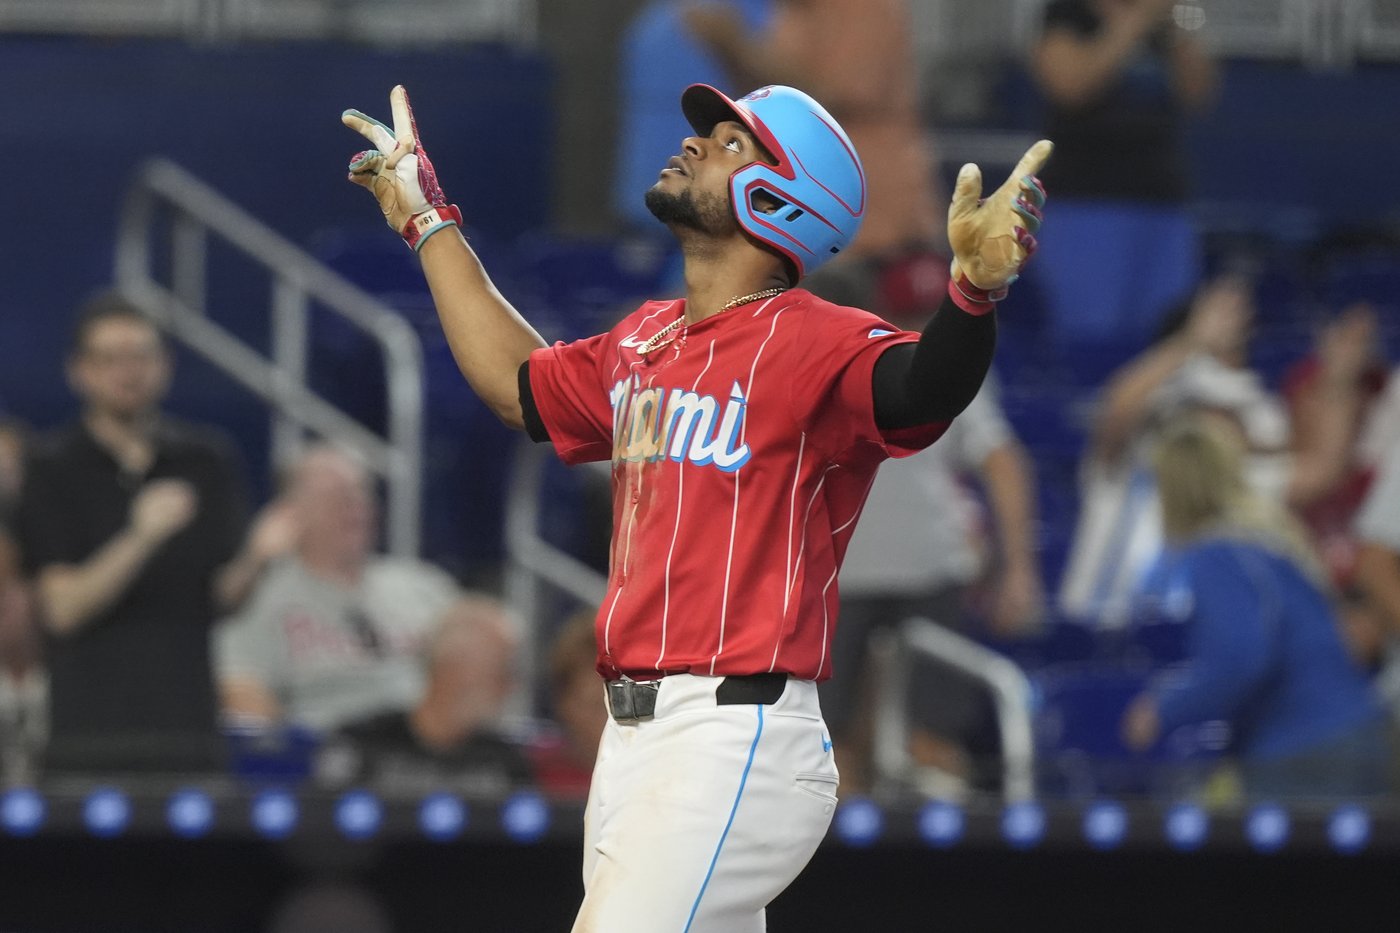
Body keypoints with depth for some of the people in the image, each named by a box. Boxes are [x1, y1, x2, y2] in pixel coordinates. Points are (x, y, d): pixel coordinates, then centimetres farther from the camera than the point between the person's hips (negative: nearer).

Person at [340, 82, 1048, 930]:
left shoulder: (812, 344, -10)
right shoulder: (644, 344, 16)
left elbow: (921, 393, -30)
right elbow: (520, 384, 35)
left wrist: (975, 288, -50)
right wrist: (429, 222, 40)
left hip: (734, 748, -9)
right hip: (632, 740, 9)